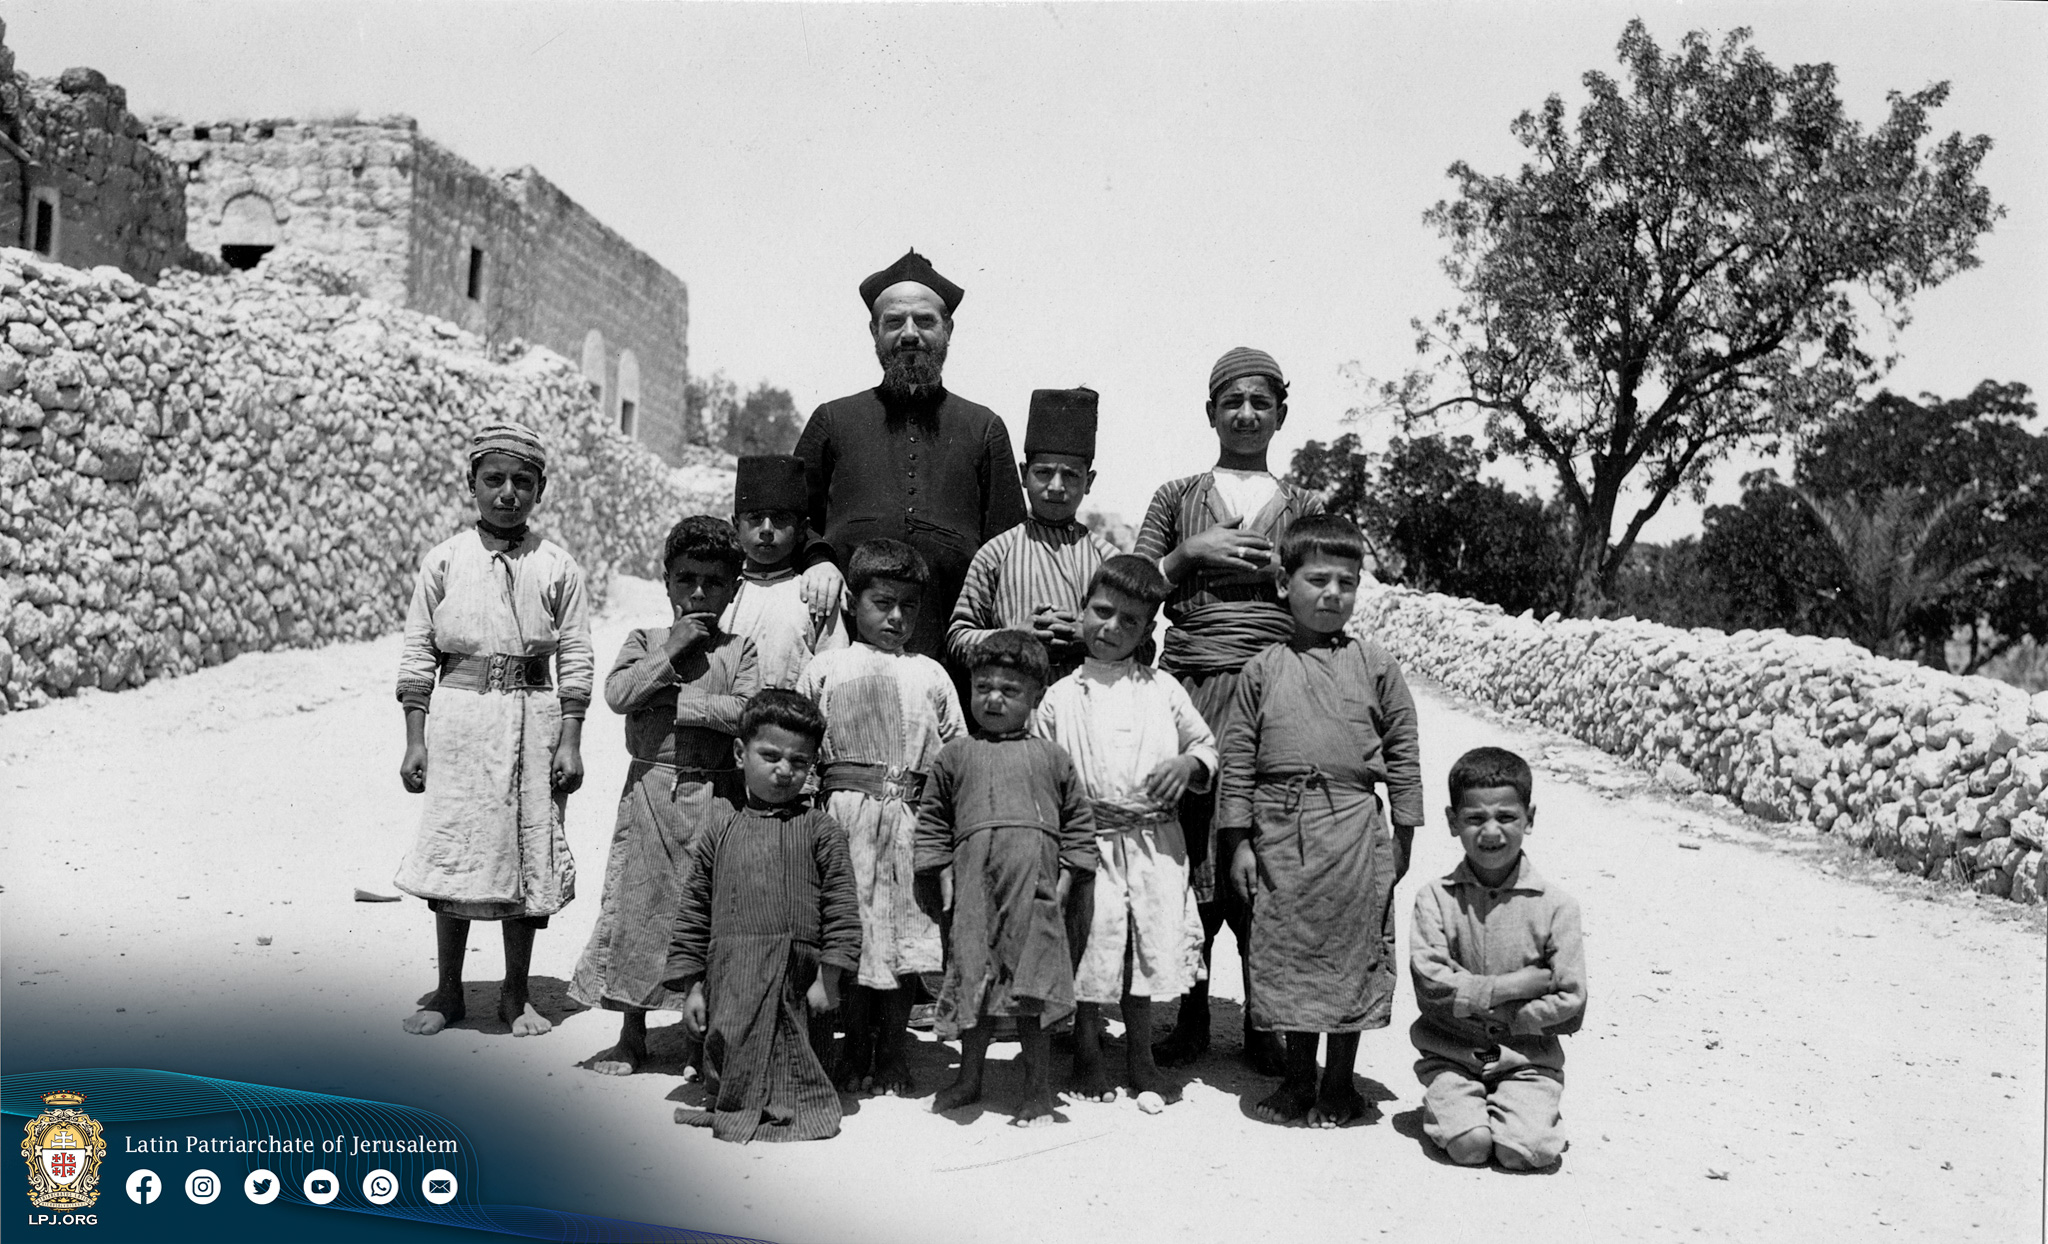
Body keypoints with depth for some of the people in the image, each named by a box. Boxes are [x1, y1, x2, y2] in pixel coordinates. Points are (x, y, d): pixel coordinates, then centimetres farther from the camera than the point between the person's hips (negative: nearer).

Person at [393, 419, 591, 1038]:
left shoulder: (557, 566, 2)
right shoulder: (444, 560, 2)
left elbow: (575, 658, 3)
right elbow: (418, 654, 4)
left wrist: (571, 741, -2)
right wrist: (415, 740, 0)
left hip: (532, 718, 0)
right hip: (459, 714, 0)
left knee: (530, 855, 6)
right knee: (452, 854, 4)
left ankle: (515, 994, 21)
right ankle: (447, 992, 21)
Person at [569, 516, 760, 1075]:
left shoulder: (740, 650, 3)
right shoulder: (645, 641, 7)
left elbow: (745, 711, -14)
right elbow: (617, 693, -11)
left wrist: (670, 700, -13)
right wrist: (672, 651, -12)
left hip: (715, 794, -1)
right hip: (650, 788, 1)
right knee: (638, 904, 5)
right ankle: (632, 1035, 20)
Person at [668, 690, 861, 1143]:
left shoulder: (821, 830, 1)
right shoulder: (721, 830, 7)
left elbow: (841, 906, -2)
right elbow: (693, 911, 10)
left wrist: (828, 979, -7)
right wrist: (692, 985, 6)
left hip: (797, 980, -2)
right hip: (731, 981, 2)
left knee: (793, 1067, 4)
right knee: (730, 1061, 7)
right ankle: (736, 1107, 25)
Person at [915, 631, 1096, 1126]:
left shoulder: (1051, 757, 13)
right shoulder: (955, 755, 14)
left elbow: (1079, 821, 14)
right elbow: (932, 821, 14)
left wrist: (1065, 877, 4)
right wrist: (943, 877, 5)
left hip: (1033, 887, -1)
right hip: (973, 885, 1)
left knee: (1030, 992, -1)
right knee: (976, 986, 7)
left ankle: (1038, 1091, 10)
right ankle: (969, 1077, 26)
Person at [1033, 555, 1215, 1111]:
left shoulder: (1162, 690, 8)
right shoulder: (1061, 697, 4)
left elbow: (1206, 743, 15)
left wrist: (1189, 763, -6)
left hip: (1156, 843, 2)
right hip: (1090, 841, -1)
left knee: (1152, 945, 5)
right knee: (1090, 946, 2)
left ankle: (1141, 1058, 23)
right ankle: (1086, 1053, 22)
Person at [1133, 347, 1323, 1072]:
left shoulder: (1304, 507, 17)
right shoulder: (1176, 498, 16)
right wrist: (1190, 554, -3)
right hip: (1190, 692, 0)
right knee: (1188, 855, -1)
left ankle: (1264, 1025, 9)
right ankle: (1190, 1020, 12)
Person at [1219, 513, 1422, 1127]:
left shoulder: (1375, 664, 3)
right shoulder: (1264, 668, 4)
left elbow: (1403, 752, 6)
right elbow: (1238, 757, 5)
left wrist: (1402, 834, 4)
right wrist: (1240, 840, 2)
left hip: (1353, 825, -1)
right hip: (1279, 828, 1)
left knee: (1351, 952, 5)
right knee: (1287, 952, 9)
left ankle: (1339, 1083, 21)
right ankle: (1296, 1077, 25)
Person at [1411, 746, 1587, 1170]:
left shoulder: (1555, 906, -5)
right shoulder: (1435, 898, -4)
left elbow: (1570, 1007, -6)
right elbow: (1430, 984, -15)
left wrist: (1496, 1014, -11)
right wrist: (1514, 985, -16)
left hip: (1526, 1058, 0)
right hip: (1450, 1054, 0)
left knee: (1526, 1150, -20)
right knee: (1468, 1144, -21)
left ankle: (1528, 1111, 13)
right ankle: (1446, 1105, 12)